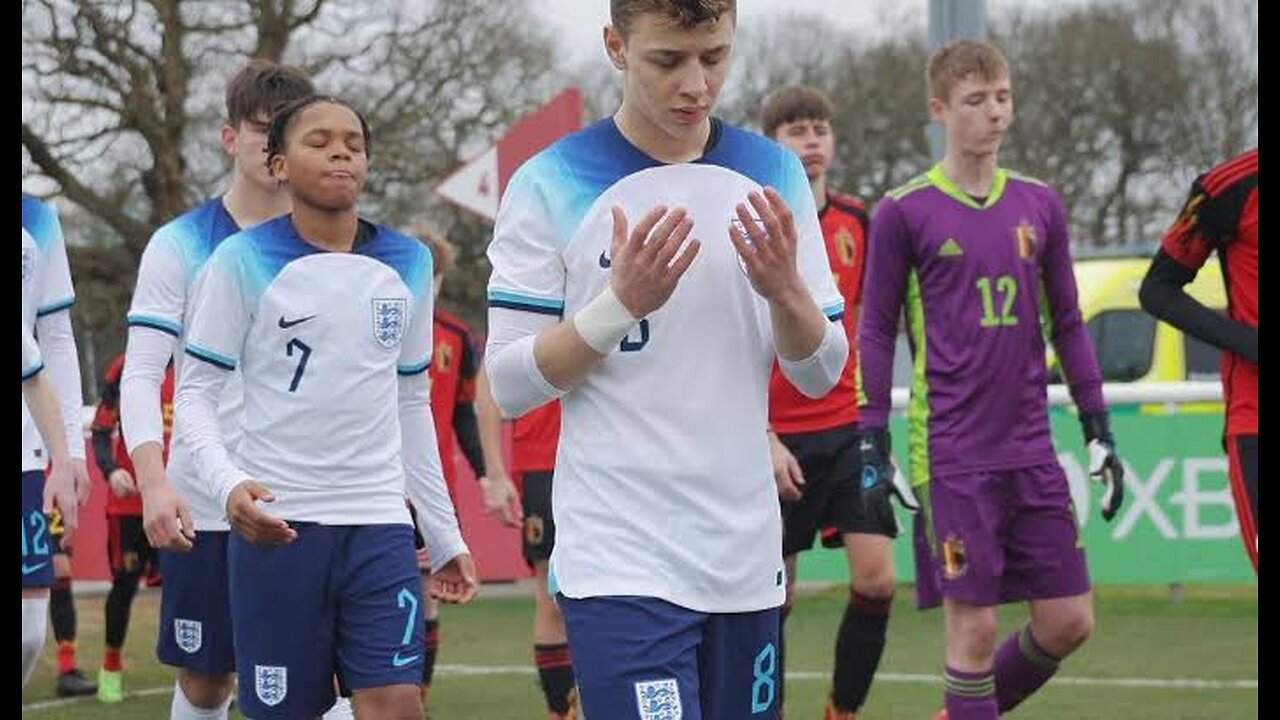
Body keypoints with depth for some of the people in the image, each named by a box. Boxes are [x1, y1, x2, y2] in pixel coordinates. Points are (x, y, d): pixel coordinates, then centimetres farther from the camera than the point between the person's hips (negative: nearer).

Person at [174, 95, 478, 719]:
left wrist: (444, 535, 16)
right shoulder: (243, 261, -2)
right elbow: (195, 392, -1)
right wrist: (227, 481, -20)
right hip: (276, 524, -3)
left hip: (380, 524, 3)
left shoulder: (408, 264, 10)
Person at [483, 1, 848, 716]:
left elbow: (822, 373, 7)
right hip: (622, 565, -4)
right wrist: (620, 303, -20)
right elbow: (509, 384, -6)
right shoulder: (549, 186, -5)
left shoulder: (775, 174, 6)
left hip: (747, 559, 4)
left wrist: (785, 290, -13)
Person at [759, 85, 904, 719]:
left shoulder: (856, 223, 8)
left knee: (876, 578, -7)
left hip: (848, 431, 4)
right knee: (775, 595, 2)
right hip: (778, 441, -4)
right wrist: (763, 439, -13)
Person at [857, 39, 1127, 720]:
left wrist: (1098, 428, 12)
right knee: (973, 626, -4)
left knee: (1069, 621, 4)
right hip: (951, 458, -5)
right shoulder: (904, 213, -3)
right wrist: (871, 445, -5)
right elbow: (875, 333, 0)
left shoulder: (1039, 205, 10)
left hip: (1032, 452, 5)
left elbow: (1066, 324, 16)